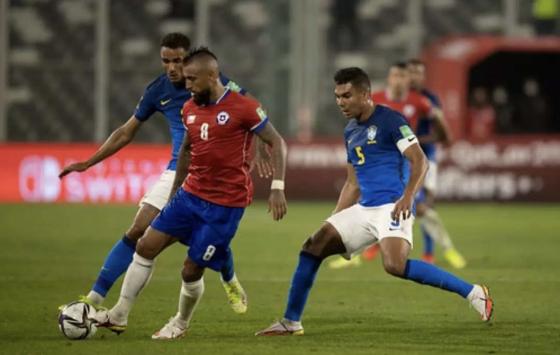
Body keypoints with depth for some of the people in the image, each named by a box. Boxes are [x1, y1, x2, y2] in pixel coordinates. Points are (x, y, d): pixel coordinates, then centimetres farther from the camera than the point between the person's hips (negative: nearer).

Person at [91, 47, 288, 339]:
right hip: (191, 194, 7)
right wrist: (174, 191, 25)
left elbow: (276, 143, -9)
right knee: (146, 247, -1)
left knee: (191, 270, -3)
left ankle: (181, 324, 24)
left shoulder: (242, 107, -14)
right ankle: (119, 315, 8)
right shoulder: (190, 109, 6)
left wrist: (277, 187, -18)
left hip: (225, 205, -7)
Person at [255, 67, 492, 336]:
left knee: (395, 265, -30)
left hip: (392, 207, -8)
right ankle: (291, 322, 12)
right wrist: (335, 222, 21)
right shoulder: (351, 132, 19)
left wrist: (407, 197, -28)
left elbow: (419, 161, -14)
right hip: (363, 210, 8)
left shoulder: (389, 120, -6)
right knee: (313, 247, 2)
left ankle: (473, 293, -22)